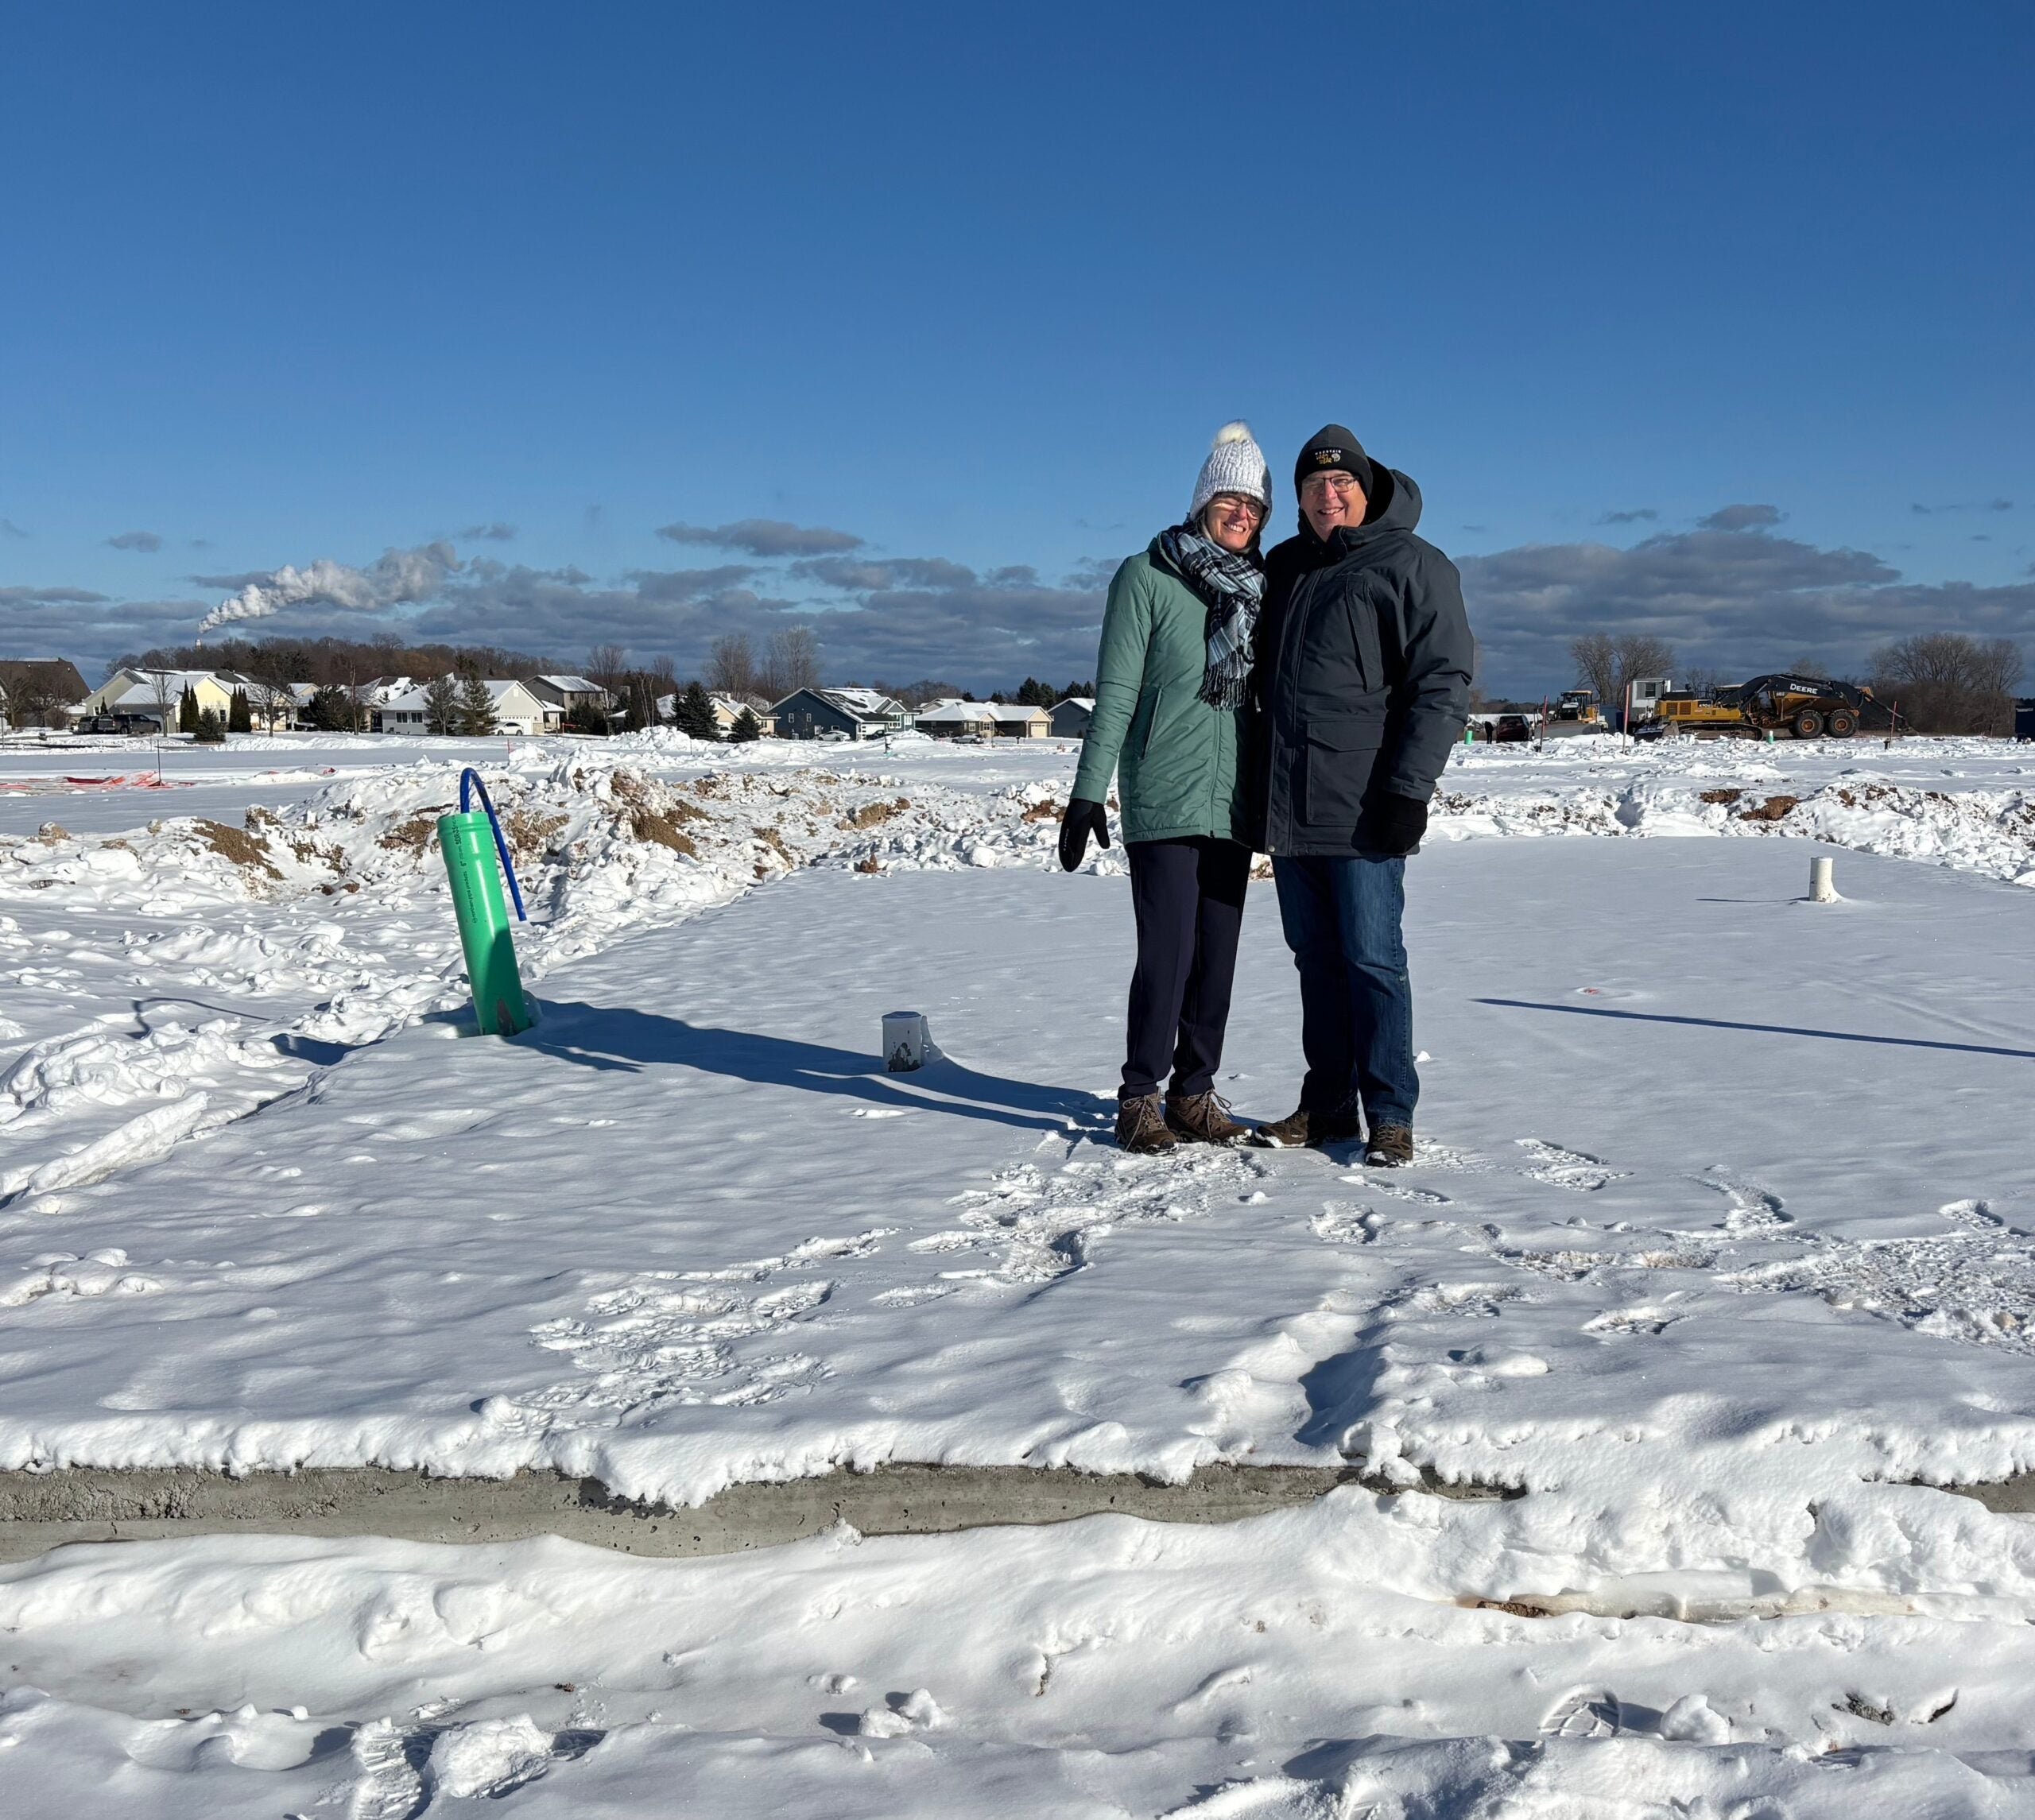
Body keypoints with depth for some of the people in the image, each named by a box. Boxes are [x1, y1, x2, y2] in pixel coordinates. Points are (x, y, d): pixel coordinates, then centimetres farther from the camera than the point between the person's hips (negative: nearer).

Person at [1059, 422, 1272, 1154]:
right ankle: (1140, 1097, 4)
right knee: (1167, 950, -9)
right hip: (1163, 799, -5)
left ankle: (1194, 1092, 17)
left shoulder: (1261, 588, 13)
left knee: (1217, 955, 6)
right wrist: (1087, 791, -9)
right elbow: (1115, 693, -5)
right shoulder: (1147, 578, -2)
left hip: (1235, 806, 5)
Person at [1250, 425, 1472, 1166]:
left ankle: (1390, 1116, 4)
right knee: (1316, 959, 11)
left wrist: (1408, 788, -17)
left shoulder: (1412, 566, -3)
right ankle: (1327, 1105, 19)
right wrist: (1260, 784, 17)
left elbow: (1445, 683, -9)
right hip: (1288, 811, 6)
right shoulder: (1284, 567, 16)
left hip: (1363, 812, -6)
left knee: (1372, 959, -4)